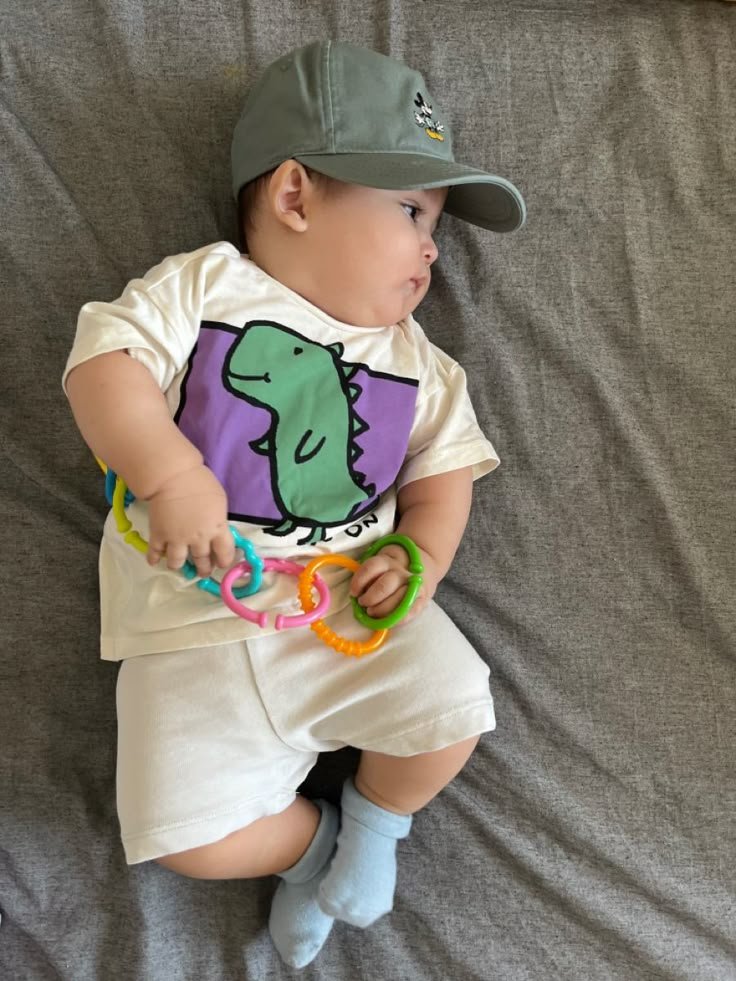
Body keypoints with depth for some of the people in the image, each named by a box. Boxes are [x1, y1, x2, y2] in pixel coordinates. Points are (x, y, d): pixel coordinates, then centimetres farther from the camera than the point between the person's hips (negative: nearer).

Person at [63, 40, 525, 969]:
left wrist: (421, 556, -8)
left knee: (451, 712, -13)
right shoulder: (203, 286, -2)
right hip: (194, 625, -2)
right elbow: (104, 361, -11)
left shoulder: (413, 358, 11)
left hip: (354, 612, 3)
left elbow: (444, 466, 11)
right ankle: (306, 838, 24)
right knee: (190, 835, -11)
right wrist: (168, 472, -26)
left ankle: (373, 818, 22)